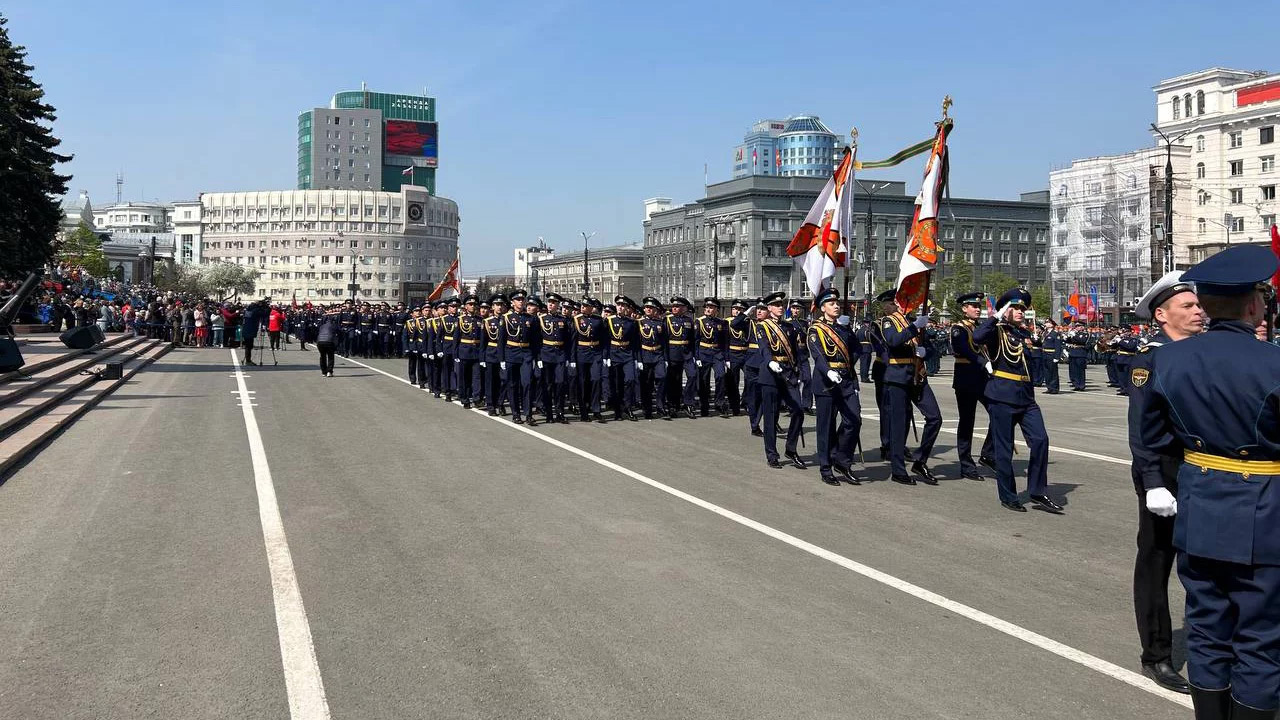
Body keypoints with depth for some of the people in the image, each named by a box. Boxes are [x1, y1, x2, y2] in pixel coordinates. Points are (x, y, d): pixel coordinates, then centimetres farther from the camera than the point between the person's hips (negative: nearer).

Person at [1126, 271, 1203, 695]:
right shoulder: (1149, 358, -11)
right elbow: (1142, 428, -15)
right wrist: (1154, 484, -20)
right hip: (1165, 473, -6)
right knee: (1156, 564, 6)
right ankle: (1156, 657, 16)